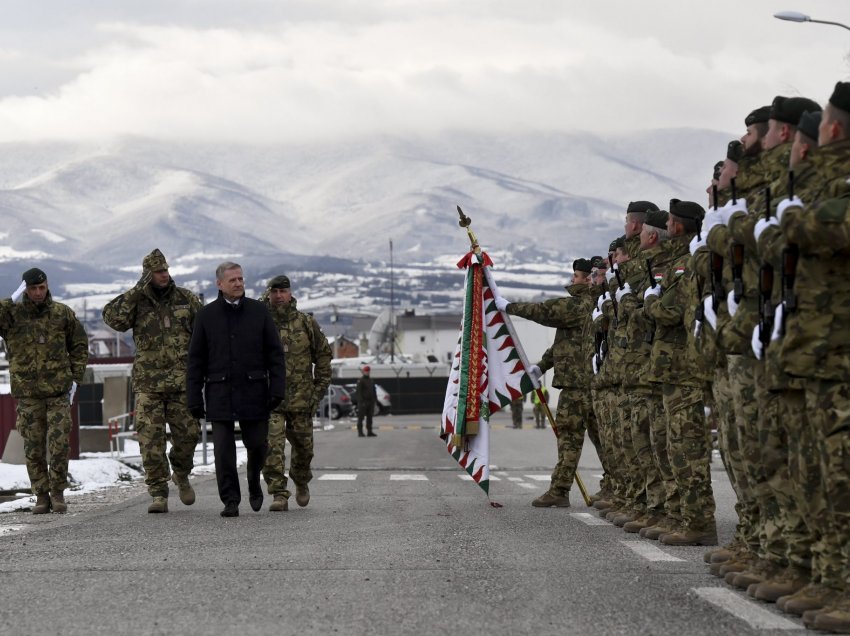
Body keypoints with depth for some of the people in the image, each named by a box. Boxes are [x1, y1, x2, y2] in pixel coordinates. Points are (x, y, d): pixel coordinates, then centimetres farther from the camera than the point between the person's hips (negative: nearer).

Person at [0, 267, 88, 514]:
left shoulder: (63, 313, 4)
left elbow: (80, 346, 14)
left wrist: (75, 378, 7)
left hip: (59, 391, 0)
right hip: (27, 394, 0)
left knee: (60, 445, -5)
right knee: (33, 448, 3)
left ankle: (58, 493, 9)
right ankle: (41, 496, 12)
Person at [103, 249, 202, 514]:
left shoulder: (186, 299, 7)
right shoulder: (137, 302, 2)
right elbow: (113, 318, -16)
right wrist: (137, 291, -19)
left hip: (182, 381, 1)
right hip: (149, 382, -1)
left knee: (187, 433, 0)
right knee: (151, 439, -7)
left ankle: (181, 475, 29)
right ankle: (159, 494, -2)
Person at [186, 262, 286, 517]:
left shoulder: (259, 311, 5)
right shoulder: (206, 316, 5)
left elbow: (275, 353, 4)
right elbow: (196, 361, 6)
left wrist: (277, 389, -5)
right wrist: (194, 398, 1)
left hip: (254, 391, 0)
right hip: (220, 395, 0)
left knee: (257, 444, 5)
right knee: (223, 450, -4)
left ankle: (254, 485, 33)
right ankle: (231, 501, 3)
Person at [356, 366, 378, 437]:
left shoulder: (371, 381, 15)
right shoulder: (360, 381, -8)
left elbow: (374, 391, 18)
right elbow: (359, 392, -14)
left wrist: (375, 401, 10)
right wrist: (362, 402, -21)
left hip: (370, 401, 7)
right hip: (363, 402, -7)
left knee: (369, 417, 6)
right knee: (360, 417, -4)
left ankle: (369, 432, 8)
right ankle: (360, 432, -4)